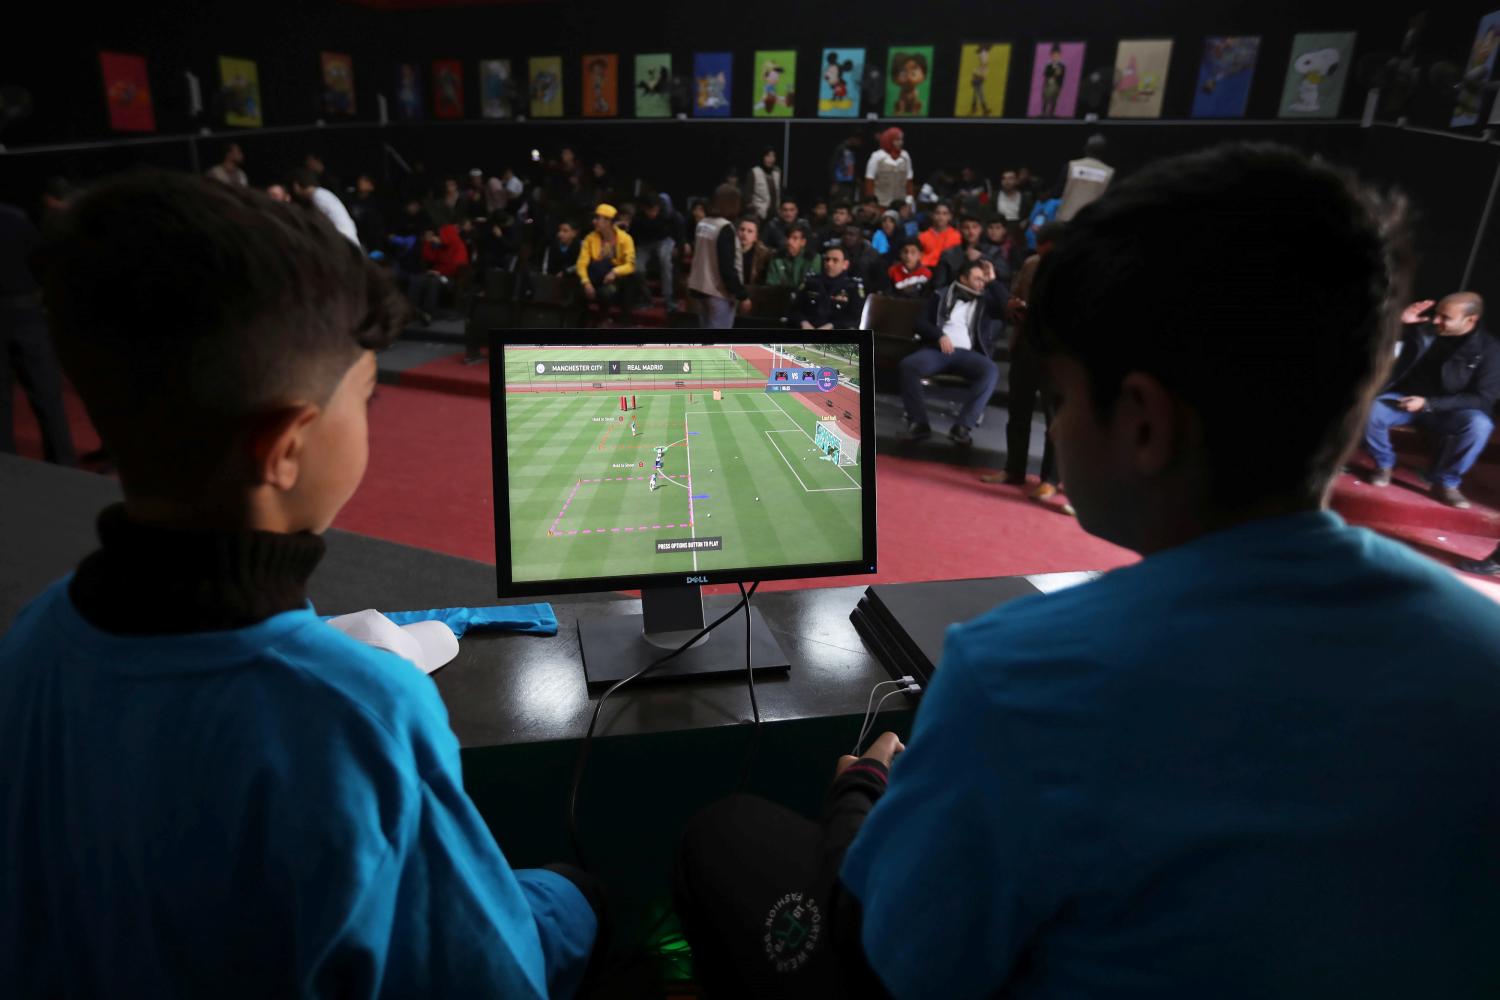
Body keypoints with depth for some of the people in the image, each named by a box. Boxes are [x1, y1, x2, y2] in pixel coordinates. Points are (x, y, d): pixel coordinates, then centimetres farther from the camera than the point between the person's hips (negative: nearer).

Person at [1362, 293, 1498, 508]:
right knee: (1368, 410, -29)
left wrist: (1428, 404, -24)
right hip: (1407, 397, 1)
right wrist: (1400, 322, -21)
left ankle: (1446, 482, -11)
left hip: (1449, 410, -1)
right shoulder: (1425, 329, -8)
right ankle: (1384, 464, 0)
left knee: (1479, 425, -33)